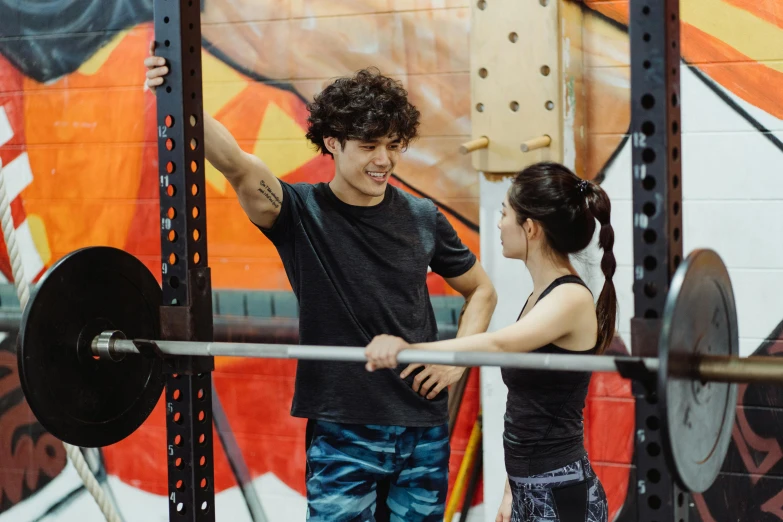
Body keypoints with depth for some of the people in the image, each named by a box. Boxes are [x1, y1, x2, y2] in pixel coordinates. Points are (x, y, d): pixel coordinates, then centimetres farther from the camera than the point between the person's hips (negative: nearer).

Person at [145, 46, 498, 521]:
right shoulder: (301, 213, -7)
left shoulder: (422, 218, 3)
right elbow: (235, 164, -26)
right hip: (342, 432, -3)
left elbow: (481, 290, 17)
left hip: (424, 430, 3)